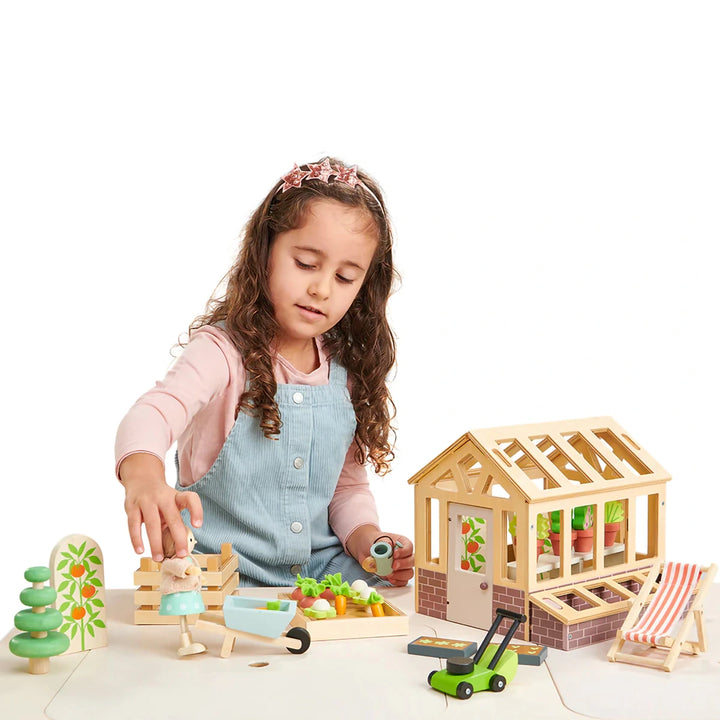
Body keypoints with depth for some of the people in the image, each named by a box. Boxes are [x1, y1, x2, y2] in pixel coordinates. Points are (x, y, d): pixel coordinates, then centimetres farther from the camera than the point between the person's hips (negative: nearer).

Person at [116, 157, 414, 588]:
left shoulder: (347, 372, 7)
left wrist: (366, 539, -7)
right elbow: (153, 414, -32)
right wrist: (145, 479, -54)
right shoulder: (224, 351, -12)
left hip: (322, 570, 5)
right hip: (224, 576, -4)